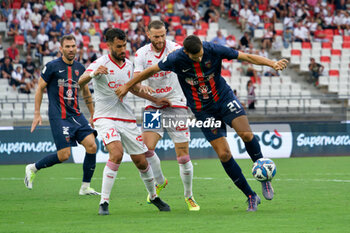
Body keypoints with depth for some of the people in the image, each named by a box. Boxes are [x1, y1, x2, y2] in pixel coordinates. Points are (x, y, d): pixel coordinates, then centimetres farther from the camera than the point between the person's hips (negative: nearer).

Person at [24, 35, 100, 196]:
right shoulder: (52, 66, -6)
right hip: (58, 116, -6)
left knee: (91, 146, -10)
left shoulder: (79, 68, 10)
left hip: (76, 115, 6)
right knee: (64, 155, -12)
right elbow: (40, 88, 0)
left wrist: (93, 114, 24)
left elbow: (86, 93, 23)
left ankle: (85, 187, 1)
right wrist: (37, 114, -3)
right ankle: (32, 168, 13)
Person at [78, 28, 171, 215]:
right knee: (116, 153, -27)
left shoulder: (128, 65, 8)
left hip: (127, 119, 6)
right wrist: (93, 74, -51)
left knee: (141, 161, 6)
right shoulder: (101, 63, -12)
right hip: (105, 118, -5)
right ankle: (104, 202, -21)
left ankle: (154, 196, 32)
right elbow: (81, 82, -29)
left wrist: (155, 100, 28)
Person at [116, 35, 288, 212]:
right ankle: (251, 197, 3)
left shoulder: (212, 50, -17)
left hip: (224, 98, 0)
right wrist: (127, 86, 8)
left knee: (246, 134, -24)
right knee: (224, 154, -7)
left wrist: (272, 63, -21)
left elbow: (246, 57, -11)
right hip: (203, 110, 0)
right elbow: (151, 71, 0)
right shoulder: (176, 59, -17)